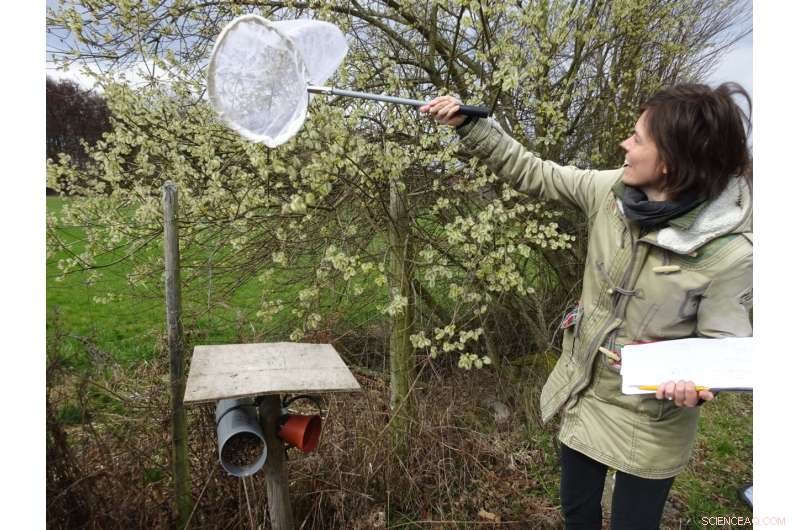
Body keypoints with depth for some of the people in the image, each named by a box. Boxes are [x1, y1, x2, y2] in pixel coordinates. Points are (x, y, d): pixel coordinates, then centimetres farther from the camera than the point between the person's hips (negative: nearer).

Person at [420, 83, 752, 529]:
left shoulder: (730, 252, -26)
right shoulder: (614, 191, -13)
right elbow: (534, 174, -3)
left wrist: (695, 382, -38)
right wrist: (470, 125, -6)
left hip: (649, 420, -4)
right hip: (583, 393, 5)